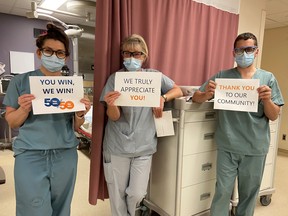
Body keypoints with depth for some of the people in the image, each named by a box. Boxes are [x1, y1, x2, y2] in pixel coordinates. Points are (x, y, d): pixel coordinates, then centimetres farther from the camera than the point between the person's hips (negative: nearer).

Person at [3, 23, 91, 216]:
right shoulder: (21, 81, -2)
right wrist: (24, 109, -18)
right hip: (30, 156, -2)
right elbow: (11, 122, 2)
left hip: (65, 155, 3)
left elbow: (75, 127, 7)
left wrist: (81, 114, -14)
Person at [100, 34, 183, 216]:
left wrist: (163, 98, -12)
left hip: (143, 146, 1)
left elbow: (178, 91, 8)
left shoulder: (153, 76, 0)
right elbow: (114, 117, -9)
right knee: (117, 196, 10)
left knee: (137, 194, 4)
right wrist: (110, 105, -32)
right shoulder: (115, 79, -4)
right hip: (117, 146, 0)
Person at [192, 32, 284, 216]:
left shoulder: (268, 78, 2)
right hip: (227, 147, -1)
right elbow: (196, 98, -2)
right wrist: (206, 94, -24)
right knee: (223, 192, 7)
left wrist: (267, 100, -18)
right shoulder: (222, 76, 0)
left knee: (249, 192, 17)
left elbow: (274, 117, 2)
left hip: (256, 148, 2)